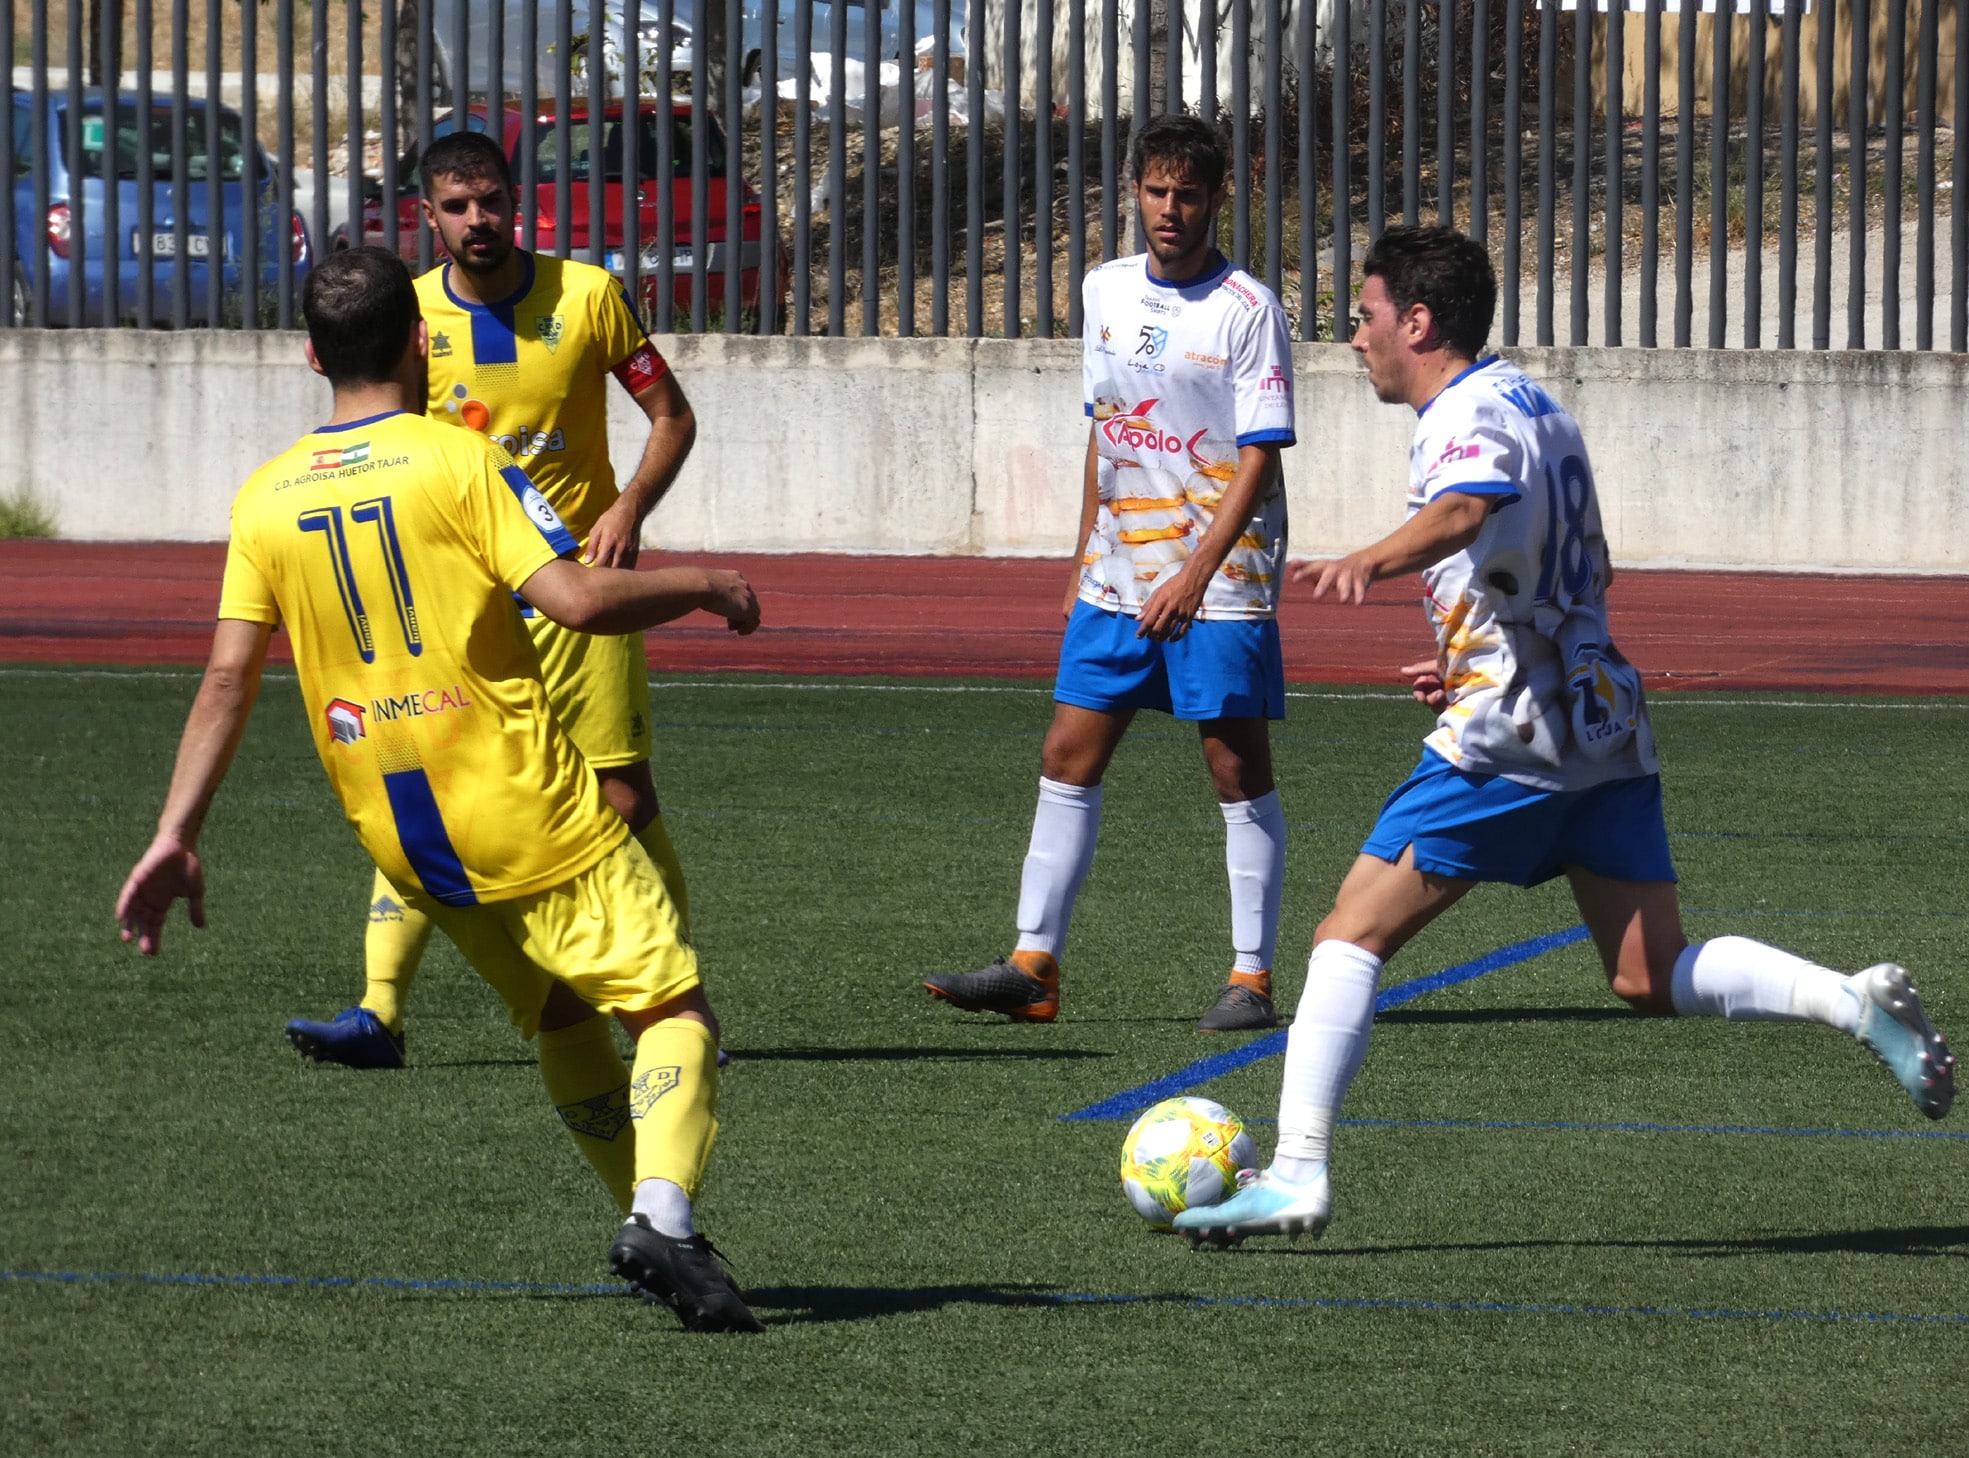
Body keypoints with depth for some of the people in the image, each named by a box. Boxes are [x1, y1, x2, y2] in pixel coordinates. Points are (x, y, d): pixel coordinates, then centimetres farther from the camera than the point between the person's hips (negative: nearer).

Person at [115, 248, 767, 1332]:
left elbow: (227, 681, 1)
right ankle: (662, 1214, -24)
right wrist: (700, 585, -2)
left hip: (397, 834, 6)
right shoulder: (456, 461, -10)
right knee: (672, 1009, -3)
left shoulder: (267, 499, 4)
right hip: (526, 813, -6)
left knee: (560, 1018, 23)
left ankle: (642, 1221, 22)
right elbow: (577, 600, -18)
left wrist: (175, 836, 3)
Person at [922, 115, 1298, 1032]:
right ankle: (1033, 966, 7)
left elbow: (1259, 458, -13)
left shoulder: (1246, 308, -9)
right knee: (1068, 758, 4)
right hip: (1118, 575, 6)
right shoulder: (1107, 291, 10)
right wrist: (1084, 562, 18)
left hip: (1219, 582, -6)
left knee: (1237, 768, -2)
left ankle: (1252, 979, 3)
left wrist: (1195, 574, -20)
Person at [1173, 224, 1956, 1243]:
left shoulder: (1470, 418, -11)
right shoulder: (1538, 408, 19)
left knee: (1351, 935, -3)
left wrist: (1369, 562, -54)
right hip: (1603, 721, 9)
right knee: (1653, 981, 7)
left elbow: (1463, 511, -36)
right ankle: (1858, 1004, -11)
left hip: (1506, 739, -9)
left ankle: (1296, 1174, -8)